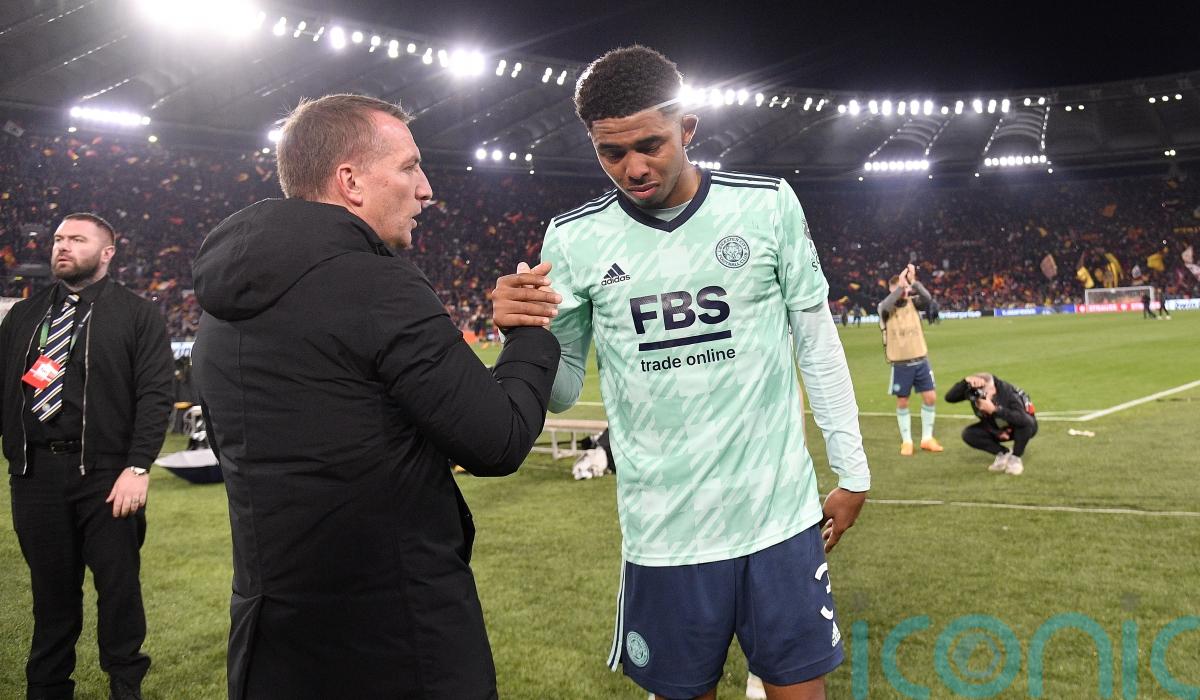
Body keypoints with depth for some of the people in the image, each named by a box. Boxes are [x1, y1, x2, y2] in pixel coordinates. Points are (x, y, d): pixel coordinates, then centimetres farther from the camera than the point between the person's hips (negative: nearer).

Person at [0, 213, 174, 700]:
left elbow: (154, 395, -5)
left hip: (106, 473, -3)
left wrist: (137, 467, -15)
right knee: (51, 590, 13)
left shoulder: (137, 315, 3)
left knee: (119, 588, 2)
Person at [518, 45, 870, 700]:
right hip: (663, 532, 0)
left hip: (782, 516, 0)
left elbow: (817, 343, 6)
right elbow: (560, 391, 2)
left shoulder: (768, 204, -3)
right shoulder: (573, 239, -3)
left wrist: (852, 471, 8)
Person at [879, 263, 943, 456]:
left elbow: (927, 299, -18)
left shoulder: (913, 303, 2)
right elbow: (886, 306, -30)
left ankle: (927, 438, 17)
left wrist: (913, 281, -27)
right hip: (900, 364, -3)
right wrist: (900, 285, -29)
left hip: (921, 360, 3)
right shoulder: (885, 308, -6)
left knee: (930, 397, 3)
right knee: (902, 402, 5)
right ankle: (906, 441, 17)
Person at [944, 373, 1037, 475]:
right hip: (996, 429, 4)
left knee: (1025, 422, -39)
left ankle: (1015, 458, -15)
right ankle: (1003, 453, -4)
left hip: (1022, 429, -4)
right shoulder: (973, 391, -24)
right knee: (968, 434, -20)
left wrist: (994, 410, -57)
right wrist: (965, 381, -50)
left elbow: (1022, 419, -51)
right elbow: (949, 398, -38)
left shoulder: (1007, 392, -36)